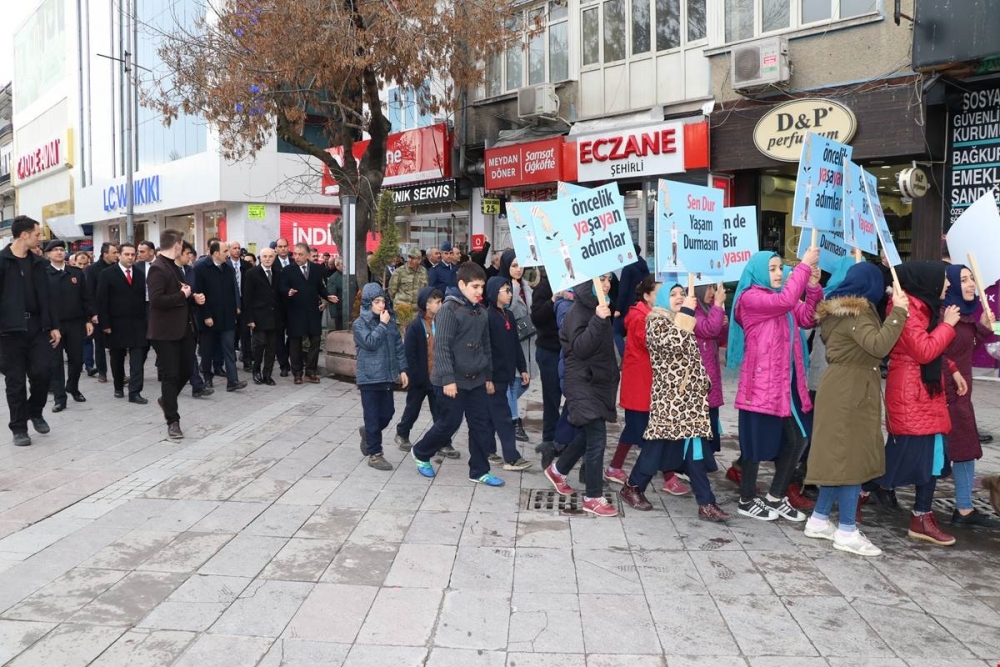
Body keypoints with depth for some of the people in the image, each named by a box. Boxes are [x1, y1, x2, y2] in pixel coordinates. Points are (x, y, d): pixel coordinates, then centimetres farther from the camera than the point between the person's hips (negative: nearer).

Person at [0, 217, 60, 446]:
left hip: (37, 326, 4)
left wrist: (53, 326, 10)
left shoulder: (37, 262, 11)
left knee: (42, 371, -4)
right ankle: (19, 428, 14)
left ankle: (35, 412, 22)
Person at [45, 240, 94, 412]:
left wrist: (88, 320, 2)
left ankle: (72, 388, 33)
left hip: (75, 323, 3)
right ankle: (59, 398, 8)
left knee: (77, 359, 9)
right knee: (56, 362, 2)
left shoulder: (76, 273, 7)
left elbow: (85, 298, 7)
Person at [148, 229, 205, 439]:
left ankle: (167, 400, 39)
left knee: (186, 370, 14)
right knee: (170, 375, -1)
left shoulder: (176, 267, 13)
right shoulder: (157, 268, -16)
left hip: (183, 328, 9)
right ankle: (173, 422, 8)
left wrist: (193, 297, 4)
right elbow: (156, 300, -26)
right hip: (166, 331, -9)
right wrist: (182, 295, -17)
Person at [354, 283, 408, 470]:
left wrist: (402, 369, 7)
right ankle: (375, 454, 9)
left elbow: (398, 345, 10)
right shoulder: (360, 323, -7)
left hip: (387, 376, 5)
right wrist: (382, 325, -15)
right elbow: (370, 342, -21)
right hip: (369, 377, -5)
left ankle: (368, 433, 38)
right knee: (373, 416, -1)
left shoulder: (390, 320, 7)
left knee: (387, 413, 10)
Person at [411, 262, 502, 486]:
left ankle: (479, 471, 17)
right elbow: (441, 347, -18)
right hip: (452, 381, -7)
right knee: (450, 423, 1)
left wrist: (489, 376, 16)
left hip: (476, 379, 8)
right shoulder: (449, 309, -14)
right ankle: (420, 453, 26)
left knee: (481, 424, 7)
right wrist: (448, 379, -22)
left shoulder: (480, 312, 11)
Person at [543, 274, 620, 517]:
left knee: (588, 434, 18)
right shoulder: (578, 311, -16)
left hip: (598, 382, 9)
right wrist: (599, 320, -36)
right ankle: (593, 497, 4)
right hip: (583, 384, -9)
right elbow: (580, 348, -29)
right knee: (597, 439, -8)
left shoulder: (598, 308, 11)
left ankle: (557, 469, 38)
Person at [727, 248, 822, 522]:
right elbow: (785, 301, -24)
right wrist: (804, 265, -19)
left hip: (786, 382, 8)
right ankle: (747, 500, 17)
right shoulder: (750, 298, -9)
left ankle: (776, 497, 23)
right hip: (761, 384, -8)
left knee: (797, 439, 9)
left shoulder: (782, 298, 16)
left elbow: (807, 319, 5)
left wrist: (813, 286, -7)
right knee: (758, 443, 1)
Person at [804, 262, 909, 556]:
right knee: (851, 457, -5)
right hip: (849, 392, -10)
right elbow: (879, 345, -30)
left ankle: (819, 520, 19)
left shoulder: (839, 308, 13)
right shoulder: (855, 313, -17)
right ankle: (847, 531, 2)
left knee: (839, 455, 13)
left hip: (844, 389, 10)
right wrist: (898, 311, -24)